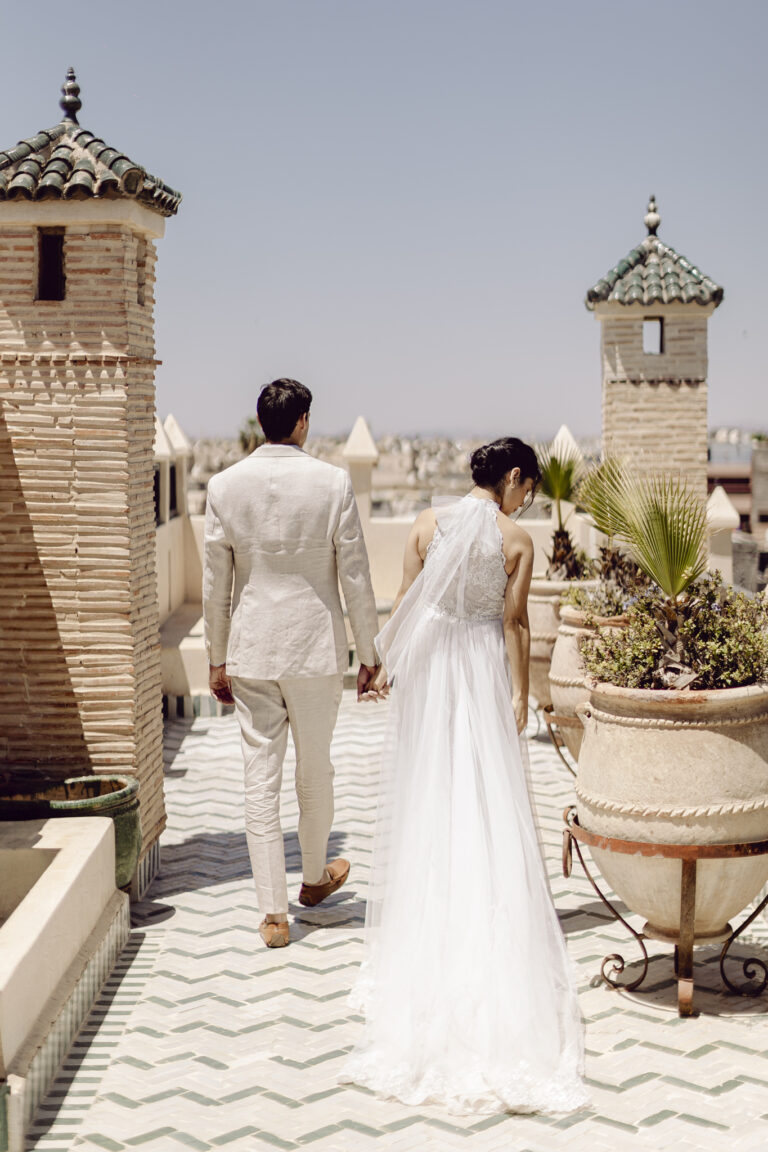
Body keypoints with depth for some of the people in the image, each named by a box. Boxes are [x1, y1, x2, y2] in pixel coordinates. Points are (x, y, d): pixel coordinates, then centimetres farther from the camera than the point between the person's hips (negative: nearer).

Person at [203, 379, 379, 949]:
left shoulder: (225, 485, -4)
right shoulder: (333, 482, -9)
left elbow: (215, 585, 1)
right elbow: (355, 578, -6)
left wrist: (217, 661, 10)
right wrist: (370, 653, 5)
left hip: (251, 652, 1)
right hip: (316, 647, -1)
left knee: (261, 778, 4)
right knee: (316, 768, 17)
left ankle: (274, 912, 7)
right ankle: (315, 877, 38)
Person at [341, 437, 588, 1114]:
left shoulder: (429, 524, -3)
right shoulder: (517, 540, -9)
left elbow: (406, 603, 0)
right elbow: (515, 623, -8)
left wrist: (386, 665, 10)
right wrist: (520, 694, 0)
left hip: (428, 668, 2)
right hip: (485, 671, -2)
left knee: (427, 795, 11)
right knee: (489, 803, 6)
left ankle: (421, 923, 18)